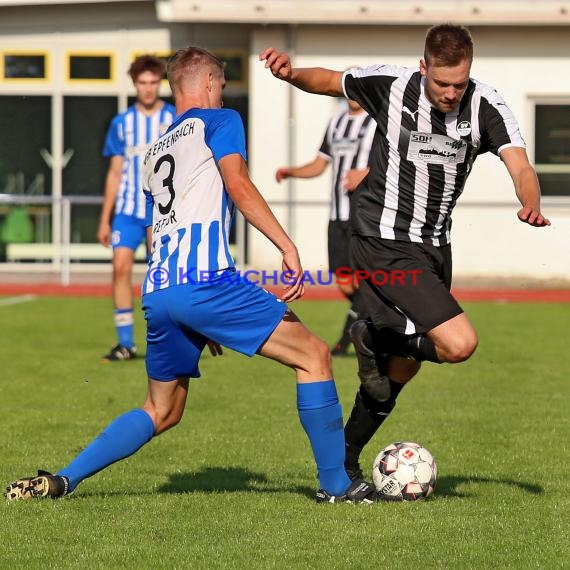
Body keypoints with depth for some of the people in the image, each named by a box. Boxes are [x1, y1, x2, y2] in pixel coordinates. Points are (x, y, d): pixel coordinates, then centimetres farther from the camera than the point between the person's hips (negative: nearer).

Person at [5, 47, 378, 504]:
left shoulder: (157, 150, 29)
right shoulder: (219, 121, 8)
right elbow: (237, 185, -9)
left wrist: (202, 324, 36)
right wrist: (288, 247, -14)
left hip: (156, 292, 8)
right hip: (205, 280, -8)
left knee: (162, 411, 20)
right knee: (314, 355, -1)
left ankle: (61, 480, 13)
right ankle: (336, 484, -4)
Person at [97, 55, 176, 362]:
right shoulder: (121, 123, 6)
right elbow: (115, 173, 11)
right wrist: (104, 220, 8)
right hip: (128, 210, 1)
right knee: (121, 267, -11)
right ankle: (125, 342, -6)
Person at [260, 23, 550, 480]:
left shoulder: (486, 106, -9)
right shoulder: (391, 85, -13)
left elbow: (521, 169, -20)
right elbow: (327, 81, 4)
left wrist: (531, 205, -42)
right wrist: (291, 74, -17)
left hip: (434, 246, 5)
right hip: (385, 242, -5)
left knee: (401, 371, 15)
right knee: (459, 343, -22)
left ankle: (345, 461, 33)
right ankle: (377, 339, 4)